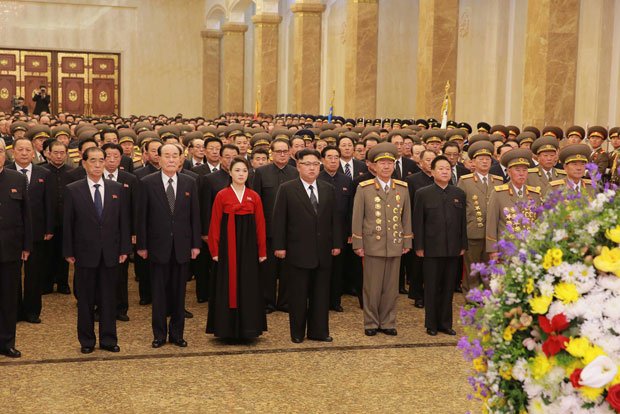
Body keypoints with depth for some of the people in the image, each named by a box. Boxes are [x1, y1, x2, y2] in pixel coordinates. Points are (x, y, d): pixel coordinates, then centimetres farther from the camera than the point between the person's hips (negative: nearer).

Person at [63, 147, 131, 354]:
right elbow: (68, 223, -1)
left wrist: (124, 248, 1)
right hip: (85, 253, -1)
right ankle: (86, 340, 18)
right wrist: (68, 251, -4)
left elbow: (123, 220, 5)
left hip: (110, 253, 2)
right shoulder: (73, 190, -1)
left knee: (109, 298, 7)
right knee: (85, 299, 7)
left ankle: (108, 339, 17)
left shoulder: (117, 189, 5)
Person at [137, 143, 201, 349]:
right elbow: (142, 216, -2)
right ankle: (159, 334, 17)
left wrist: (196, 244, 1)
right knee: (159, 292, 6)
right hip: (158, 246, -2)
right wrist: (141, 245, -5)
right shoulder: (147, 183, -3)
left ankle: (177, 333, 19)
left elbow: (195, 215, 5)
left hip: (182, 246, 2)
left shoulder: (189, 183, 4)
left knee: (179, 292, 9)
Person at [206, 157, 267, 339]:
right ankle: (226, 328, 12)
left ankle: (247, 328, 14)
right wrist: (215, 251, -7)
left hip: (248, 247, 2)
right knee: (227, 286, 3)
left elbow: (260, 225, 5)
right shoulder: (222, 196, -2)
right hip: (227, 247, -2)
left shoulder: (254, 197, 4)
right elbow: (215, 225, -2)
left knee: (248, 287, 4)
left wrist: (262, 251, 1)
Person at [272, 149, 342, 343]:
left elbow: (334, 218, 11)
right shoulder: (286, 189, -2)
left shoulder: (329, 190, 9)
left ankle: (319, 331, 18)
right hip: (298, 252, -3)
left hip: (323, 252, 4)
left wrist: (336, 243, 6)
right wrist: (279, 246, -8)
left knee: (321, 294, 8)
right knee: (298, 294, 5)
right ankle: (297, 332, 16)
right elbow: (279, 220, -4)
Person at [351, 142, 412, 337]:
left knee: (391, 287, 8)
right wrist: (357, 244, -2)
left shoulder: (403, 188, 7)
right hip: (372, 245, -2)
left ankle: (388, 322, 19)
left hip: (395, 246, 3)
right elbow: (357, 218, 0)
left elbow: (406, 217, 10)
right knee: (372, 287, 3)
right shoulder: (364, 188, -1)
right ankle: (371, 323, 15)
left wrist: (407, 242, 8)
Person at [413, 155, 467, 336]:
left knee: (448, 287, 8)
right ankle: (431, 324, 13)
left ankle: (445, 323, 18)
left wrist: (463, 245, 5)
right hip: (431, 249, -3)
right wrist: (419, 247, -5)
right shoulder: (423, 194, 0)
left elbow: (463, 221, 9)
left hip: (453, 249, 3)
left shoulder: (459, 194, 8)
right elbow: (418, 222, -1)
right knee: (432, 288, 4)